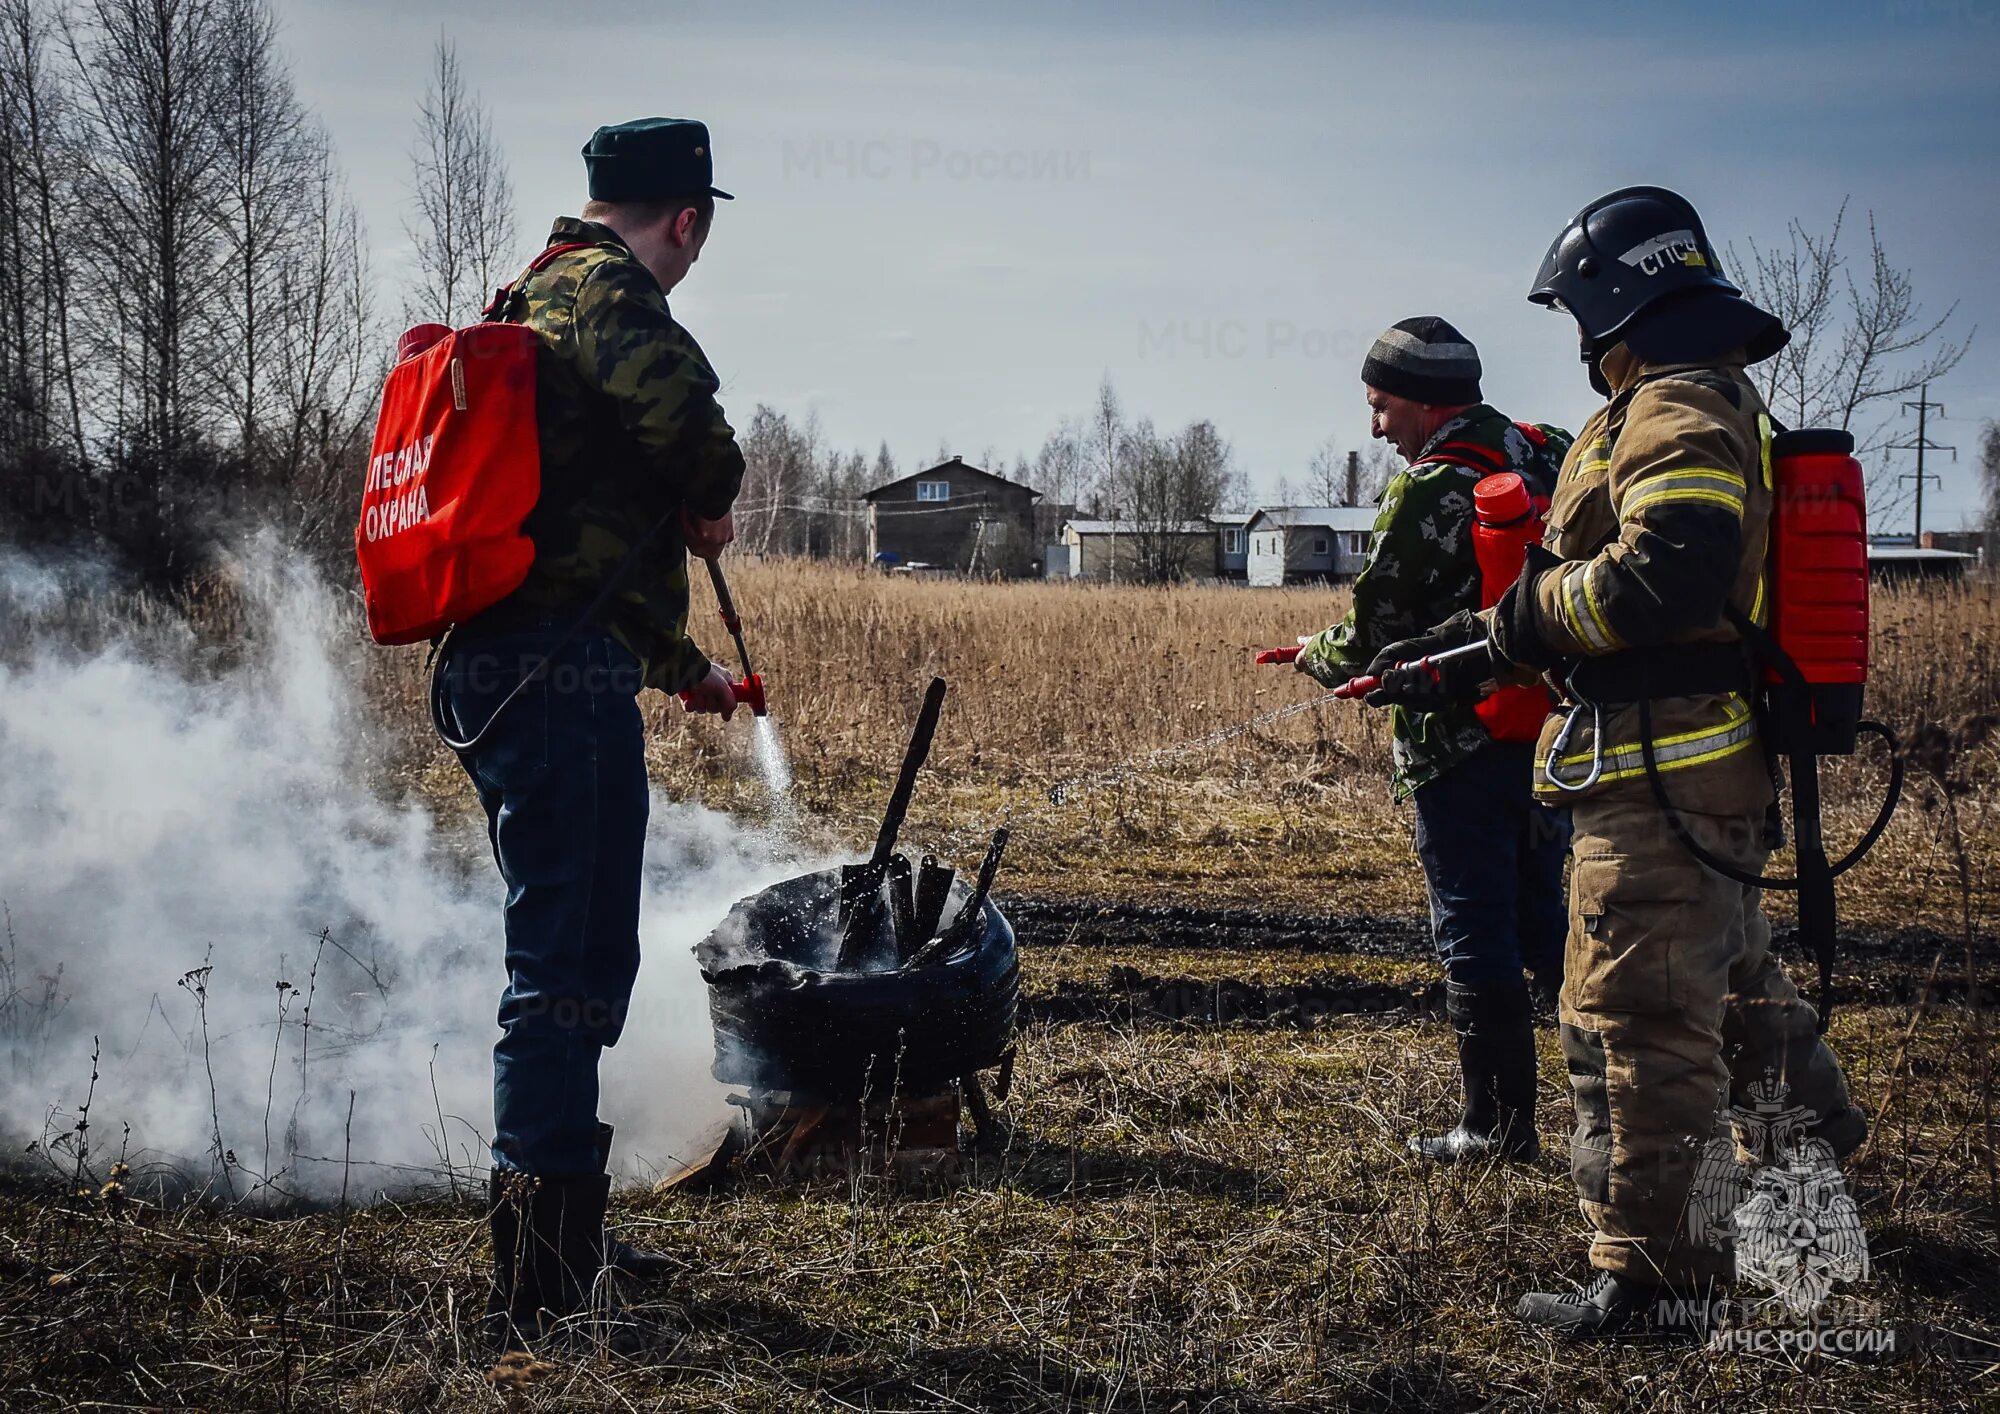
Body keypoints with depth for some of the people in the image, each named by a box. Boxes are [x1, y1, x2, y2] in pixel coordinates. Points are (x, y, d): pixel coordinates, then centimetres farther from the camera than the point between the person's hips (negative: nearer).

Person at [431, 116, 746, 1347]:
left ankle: (565, 1241, 32)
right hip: (561, 677, -11)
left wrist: (684, 669, 37)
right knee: (570, 968, -8)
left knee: (577, 963, 20)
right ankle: (540, 1290, -6)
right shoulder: (606, 291, -8)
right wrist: (715, 501, -7)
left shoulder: (538, 300, 24)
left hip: (502, 670, 11)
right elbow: (680, 411, -31)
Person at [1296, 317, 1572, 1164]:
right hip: (1551, 735, 7)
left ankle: (1501, 1126, 8)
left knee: (1475, 937, 2)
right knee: (1544, 920, 19)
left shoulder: (1428, 491, -15)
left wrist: (1316, 656, 7)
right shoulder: (1551, 461, 7)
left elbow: (1374, 639, -12)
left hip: (1462, 750, -7)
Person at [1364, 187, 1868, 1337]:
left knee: (1640, 1019, -6)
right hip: (1718, 767, 11)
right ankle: (1813, 1131, 48)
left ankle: (1651, 1273, 0)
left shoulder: (1676, 411, -15)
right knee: (1729, 975, 28)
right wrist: (1477, 655, 18)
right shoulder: (1719, 402, 20)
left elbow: (1665, 578, -31)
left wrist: (1526, 614, -15)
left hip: (1664, 776, -11)